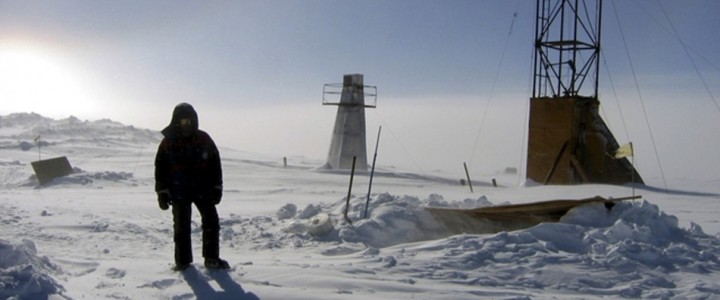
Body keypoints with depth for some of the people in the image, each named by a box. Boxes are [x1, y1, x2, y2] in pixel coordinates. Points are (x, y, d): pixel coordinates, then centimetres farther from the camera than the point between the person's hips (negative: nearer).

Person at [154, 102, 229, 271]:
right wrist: (162, 192, -4)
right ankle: (183, 260, 18)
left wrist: (217, 188, 2)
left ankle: (212, 258, 8)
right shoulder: (168, 142, -4)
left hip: (203, 190, 1)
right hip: (179, 193, -1)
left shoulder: (204, 139, -1)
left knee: (211, 222, -2)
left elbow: (215, 164, 5)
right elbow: (160, 169, 0)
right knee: (181, 226, 6)